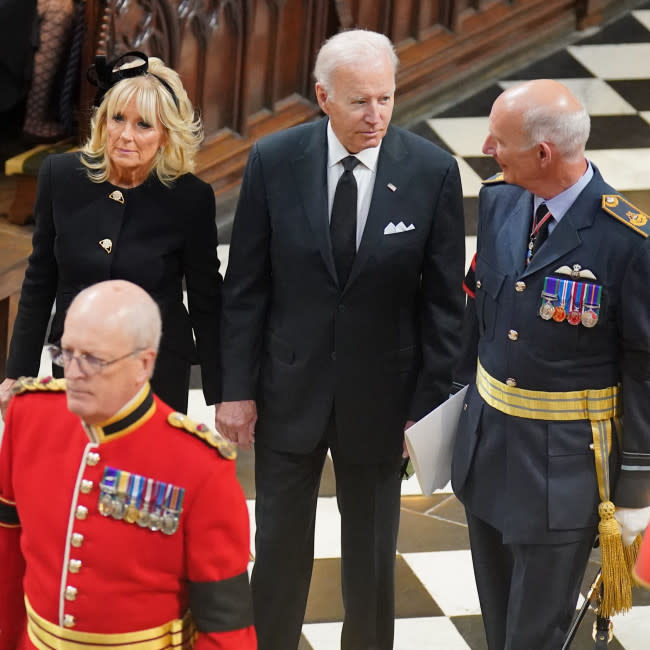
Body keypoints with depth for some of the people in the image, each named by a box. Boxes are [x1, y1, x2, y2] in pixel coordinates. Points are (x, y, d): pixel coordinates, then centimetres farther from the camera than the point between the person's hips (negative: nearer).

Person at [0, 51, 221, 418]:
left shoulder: (191, 198, -10)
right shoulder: (61, 176, -3)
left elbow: (206, 303, -2)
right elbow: (39, 283, 6)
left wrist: (223, 400, 0)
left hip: (159, 376, -2)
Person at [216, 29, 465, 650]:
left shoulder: (433, 171, -12)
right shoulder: (273, 161, -10)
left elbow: (443, 300, -5)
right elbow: (244, 287, -3)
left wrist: (429, 405, -6)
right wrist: (237, 388, -3)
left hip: (379, 396, 0)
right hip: (289, 389, 0)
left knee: (372, 552, 15)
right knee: (280, 544, 13)